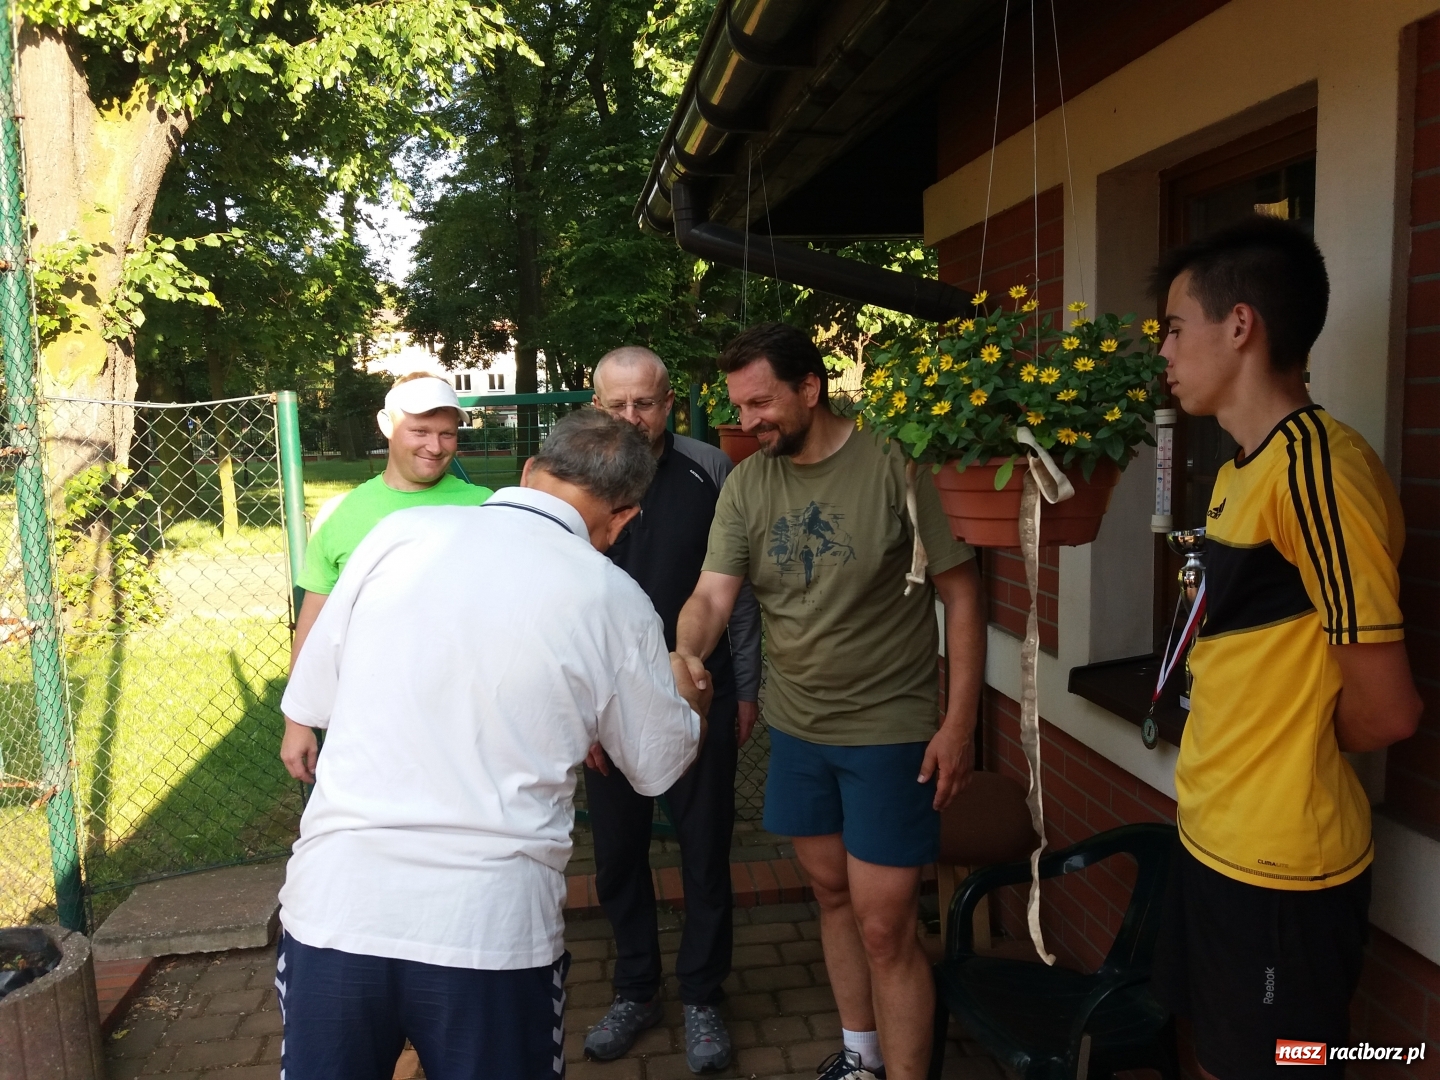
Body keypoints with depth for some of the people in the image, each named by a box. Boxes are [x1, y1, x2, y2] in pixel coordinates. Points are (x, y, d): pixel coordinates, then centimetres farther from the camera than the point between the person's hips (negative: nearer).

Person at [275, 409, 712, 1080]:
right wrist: (687, 698, 29)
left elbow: (310, 700, 7)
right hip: (492, 926, -1)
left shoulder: (398, 533, -2)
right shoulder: (612, 598, -5)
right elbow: (659, 766, 8)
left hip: (333, 905, 2)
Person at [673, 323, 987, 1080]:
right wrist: (687, 652, -28)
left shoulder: (893, 466, -13)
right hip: (796, 727, 5)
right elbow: (712, 596, -6)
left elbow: (960, 593, -9)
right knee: (830, 892, 19)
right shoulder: (745, 484, 0)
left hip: (889, 729, -5)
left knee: (884, 928, -2)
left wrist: (959, 721, -13)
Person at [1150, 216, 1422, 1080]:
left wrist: (1292, 757, -3)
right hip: (1217, 838, 9)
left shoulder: (1315, 468, -22)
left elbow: (1385, 709, -21)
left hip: (1280, 861, -9)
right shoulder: (1245, 466, 9)